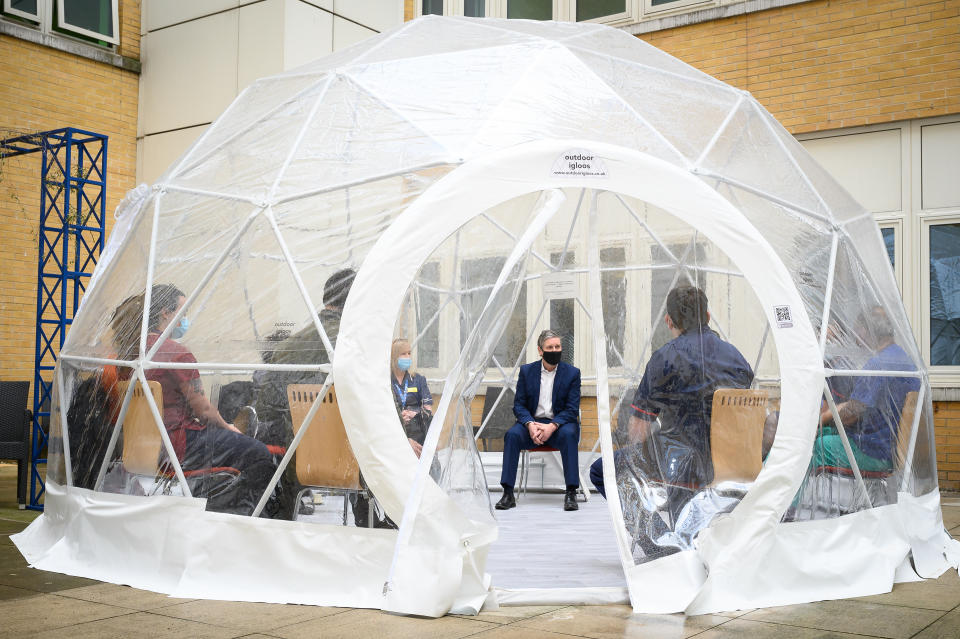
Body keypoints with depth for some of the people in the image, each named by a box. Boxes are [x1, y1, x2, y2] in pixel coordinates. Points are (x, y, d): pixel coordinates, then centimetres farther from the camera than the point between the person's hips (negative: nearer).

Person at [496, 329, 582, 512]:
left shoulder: (572, 373, 1)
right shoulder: (526, 371, 5)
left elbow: (572, 409, -5)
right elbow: (519, 405, 3)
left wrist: (552, 426, -22)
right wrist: (530, 425, -18)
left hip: (559, 423, -1)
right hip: (532, 422, 1)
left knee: (568, 434, -35)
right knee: (512, 434, -29)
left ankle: (571, 493, -32)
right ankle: (508, 494, -28)